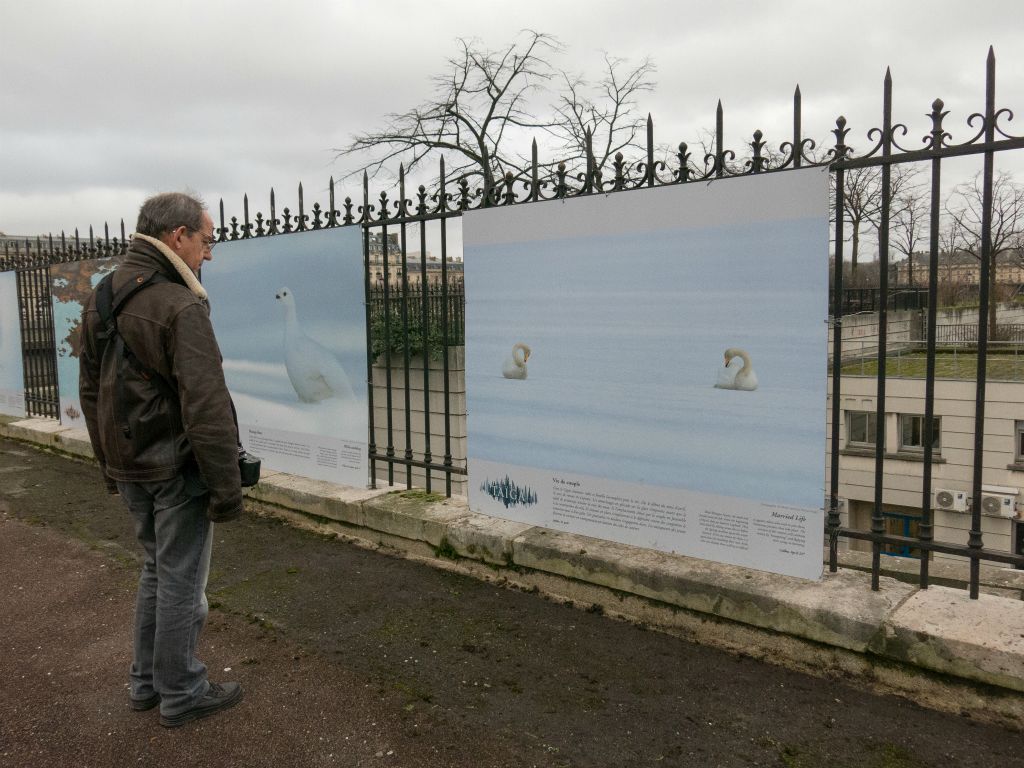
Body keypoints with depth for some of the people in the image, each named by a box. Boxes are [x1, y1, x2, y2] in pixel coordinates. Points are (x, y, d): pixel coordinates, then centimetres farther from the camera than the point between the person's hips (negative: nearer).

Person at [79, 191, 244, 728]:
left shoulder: (100, 300, 6)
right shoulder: (179, 307, -21)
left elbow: (91, 391, 14)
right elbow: (207, 408, -24)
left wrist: (108, 462, 22)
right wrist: (226, 487, -18)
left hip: (130, 466, 8)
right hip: (178, 469, -8)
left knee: (156, 569, 22)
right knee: (182, 580, 6)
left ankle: (147, 681, 34)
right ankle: (180, 693, 22)